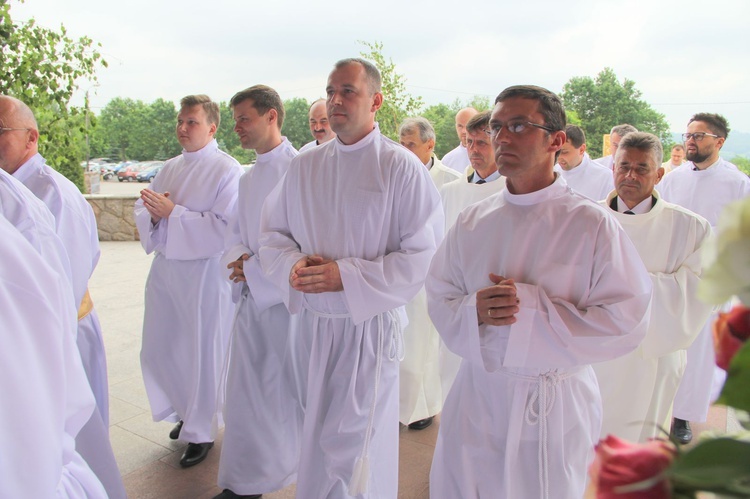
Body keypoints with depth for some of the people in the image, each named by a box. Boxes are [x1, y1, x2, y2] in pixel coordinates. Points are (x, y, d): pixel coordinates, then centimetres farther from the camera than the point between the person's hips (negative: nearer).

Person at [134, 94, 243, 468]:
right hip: (165, 269, 8)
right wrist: (153, 213, -10)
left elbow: (226, 227, -21)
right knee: (158, 351, 17)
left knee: (204, 355, 5)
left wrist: (173, 213, -21)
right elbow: (141, 209, 13)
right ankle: (187, 411, 41)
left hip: (205, 273, -8)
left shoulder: (227, 170, -12)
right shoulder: (170, 168, 11)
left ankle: (201, 432, 26)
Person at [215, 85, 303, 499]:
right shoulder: (249, 177, 14)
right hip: (251, 295, 8)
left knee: (289, 385, 5)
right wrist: (236, 258, -4)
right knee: (246, 389, 13)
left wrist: (255, 270, -15)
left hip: (286, 297, -7)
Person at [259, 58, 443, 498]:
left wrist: (346, 276, -19)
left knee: (352, 450, 5)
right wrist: (294, 264, -10)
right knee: (317, 440, 18)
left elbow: (425, 255, -13)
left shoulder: (402, 167, -9)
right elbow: (272, 234, 12)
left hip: (370, 325, -4)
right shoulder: (304, 166, 7)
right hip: (312, 322, 5)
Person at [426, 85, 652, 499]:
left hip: (554, 415, -3)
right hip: (476, 401, 4)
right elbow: (439, 297, 3)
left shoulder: (593, 225, -13)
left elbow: (625, 323, -16)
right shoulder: (472, 222, 0)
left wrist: (529, 306, -22)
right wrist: (474, 310, -19)